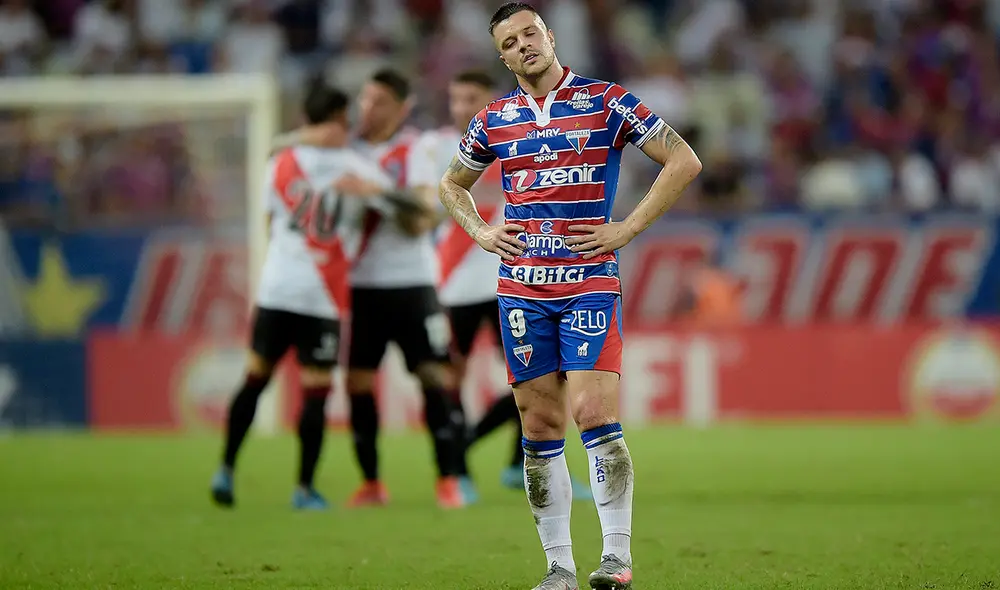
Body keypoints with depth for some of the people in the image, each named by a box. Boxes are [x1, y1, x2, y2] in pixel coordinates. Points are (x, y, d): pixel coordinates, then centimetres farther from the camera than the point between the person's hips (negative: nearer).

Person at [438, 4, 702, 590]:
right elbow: (453, 183, 28)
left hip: (591, 281, -4)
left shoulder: (605, 101, 0)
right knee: (541, 426, 3)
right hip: (522, 287, 4)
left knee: (594, 413, -15)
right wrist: (480, 231, 10)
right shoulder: (495, 119, 11)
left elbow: (684, 162, -1)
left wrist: (628, 228, -7)